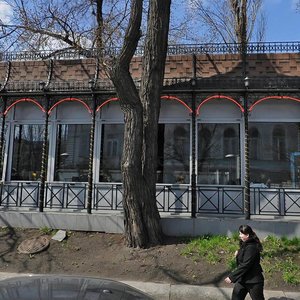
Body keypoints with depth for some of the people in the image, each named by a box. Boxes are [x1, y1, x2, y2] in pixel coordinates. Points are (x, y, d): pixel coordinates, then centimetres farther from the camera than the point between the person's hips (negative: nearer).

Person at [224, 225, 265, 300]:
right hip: (242, 278, 9)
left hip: (253, 280, -9)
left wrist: (232, 276, -25)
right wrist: (238, 254, -6)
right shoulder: (244, 244, 6)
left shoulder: (251, 247, -24)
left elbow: (245, 265, -27)